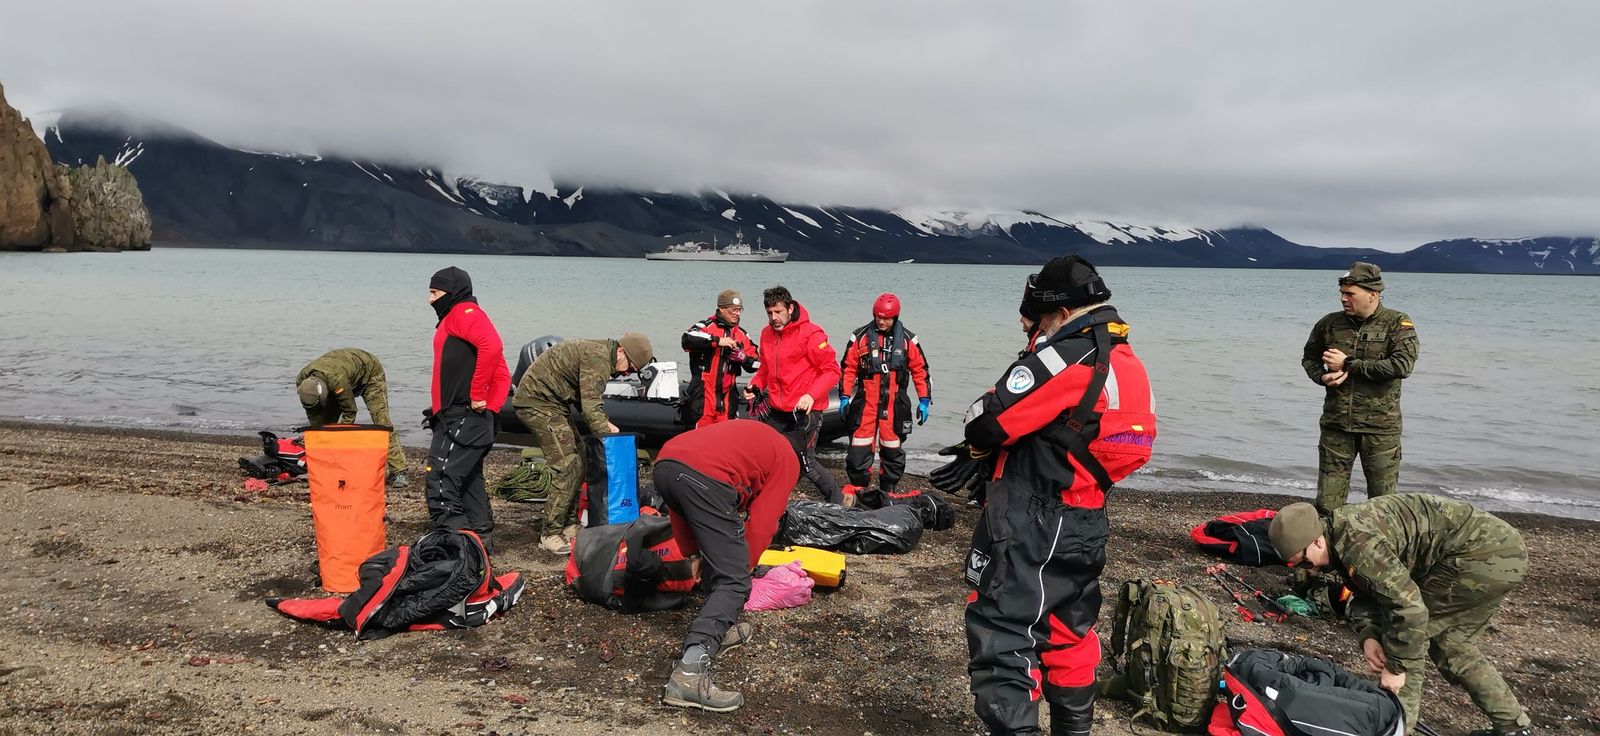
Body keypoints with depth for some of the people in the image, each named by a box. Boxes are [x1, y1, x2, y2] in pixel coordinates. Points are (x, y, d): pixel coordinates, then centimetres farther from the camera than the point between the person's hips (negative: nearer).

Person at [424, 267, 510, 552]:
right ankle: (481, 540, 23)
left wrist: (476, 395, -23)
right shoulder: (453, 319, 24)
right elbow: (502, 376, 20)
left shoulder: (464, 313, -6)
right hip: (462, 419, 11)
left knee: (440, 484, -13)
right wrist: (491, 408, 9)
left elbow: (492, 345, -29)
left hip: (463, 418, -11)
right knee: (469, 483, 16)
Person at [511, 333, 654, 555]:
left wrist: (605, 423, 4)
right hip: (537, 402, -10)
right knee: (566, 468, -14)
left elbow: (589, 400, 18)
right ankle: (550, 535, -8)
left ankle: (569, 525, 16)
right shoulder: (598, 358, -20)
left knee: (577, 463, 9)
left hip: (551, 403, 10)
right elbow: (591, 407, -25)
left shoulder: (599, 354, 12)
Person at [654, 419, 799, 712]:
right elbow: (762, 523, 10)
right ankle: (689, 674, -14)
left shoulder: (748, 437, 39)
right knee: (733, 583, -1)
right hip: (704, 478, -7)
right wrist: (744, 569, 20)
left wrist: (692, 552, 32)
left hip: (664, 465, 8)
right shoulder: (788, 458, 23)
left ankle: (718, 630, 32)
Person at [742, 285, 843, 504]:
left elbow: (832, 370, -12)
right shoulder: (767, 334, 8)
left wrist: (811, 395, -24)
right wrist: (755, 385, 2)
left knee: (804, 462, -5)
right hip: (776, 411, 7)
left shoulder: (810, 334, -13)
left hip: (804, 410, -6)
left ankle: (838, 502, 16)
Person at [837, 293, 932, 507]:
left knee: (892, 450, 7)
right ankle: (858, 489, 13)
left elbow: (920, 370, 8)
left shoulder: (908, 340, 3)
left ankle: (886, 492, 20)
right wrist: (844, 397, 2)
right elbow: (848, 368, 6)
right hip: (865, 403, -1)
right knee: (859, 448, -2)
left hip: (894, 405, 1)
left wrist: (924, 400, 4)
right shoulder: (861, 337, 2)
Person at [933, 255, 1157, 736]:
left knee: (1001, 640, -6)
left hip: (1029, 529, -10)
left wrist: (978, 449, 6)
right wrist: (983, 463, 10)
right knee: (1068, 635, 22)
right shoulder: (1129, 368, 12)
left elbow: (990, 420, -18)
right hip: (1084, 528, 10)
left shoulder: (1069, 355, -17)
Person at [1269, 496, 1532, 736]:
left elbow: (1409, 606, -26)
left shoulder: (1357, 543, -25)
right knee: (1449, 642, 19)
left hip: (1484, 554, -10)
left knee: (1407, 620, -6)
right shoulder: (1342, 535, 5)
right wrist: (1369, 635, -5)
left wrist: (1396, 667, -16)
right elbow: (1365, 592, 13)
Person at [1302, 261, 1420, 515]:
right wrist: (1322, 377, -2)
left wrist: (1349, 364, -16)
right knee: (1327, 504, 4)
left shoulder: (1397, 323, -4)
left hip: (1380, 428, -2)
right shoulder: (1329, 324, 5)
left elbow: (1402, 365, -19)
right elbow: (1309, 358, 21)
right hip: (1335, 425, 2)